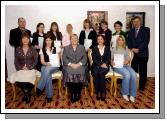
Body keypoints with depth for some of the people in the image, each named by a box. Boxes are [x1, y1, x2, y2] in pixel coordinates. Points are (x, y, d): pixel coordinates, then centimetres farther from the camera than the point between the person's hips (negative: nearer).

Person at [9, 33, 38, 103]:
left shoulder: (33, 49, 3)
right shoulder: (18, 49, 8)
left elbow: (35, 61, 1)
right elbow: (16, 61, 7)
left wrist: (28, 67, -12)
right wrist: (21, 67, -10)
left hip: (30, 69, -1)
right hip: (21, 69, 2)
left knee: (27, 79, -31)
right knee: (18, 80, -28)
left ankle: (26, 93, 4)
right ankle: (27, 93, 4)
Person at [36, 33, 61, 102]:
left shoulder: (56, 49, 11)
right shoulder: (42, 50, 13)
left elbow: (58, 59, 18)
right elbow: (42, 61, 5)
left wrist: (51, 64, 7)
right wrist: (47, 64, -15)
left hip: (55, 67, -1)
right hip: (45, 67, 1)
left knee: (47, 70, -37)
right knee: (47, 74, -35)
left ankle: (39, 88, -29)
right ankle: (49, 95, -31)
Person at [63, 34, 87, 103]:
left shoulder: (82, 47, 20)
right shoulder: (66, 48, 20)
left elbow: (85, 58, 7)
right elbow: (64, 58, 6)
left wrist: (78, 64, -11)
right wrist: (71, 64, -12)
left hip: (80, 66, 0)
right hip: (69, 66, 0)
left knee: (80, 73, -31)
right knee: (69, 73, -31)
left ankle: (78, 94, -13)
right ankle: (72, 94, -16)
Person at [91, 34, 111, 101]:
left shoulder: (107, 48, 16)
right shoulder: (94, 48, 14)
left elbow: (109, 58, 6)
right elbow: (94, 59, 1)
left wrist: (105, 64, -15)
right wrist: (100, 64, -14)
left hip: (105, 66, 0)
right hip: (96, 66, 0)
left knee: (101, 73, -33)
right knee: (95, 73, -33)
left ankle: (103, 92, -27)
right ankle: (98, 92, -26)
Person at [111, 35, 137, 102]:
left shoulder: (126, 49, 22)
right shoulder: (114, 49, 14)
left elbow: (128, 59, 14)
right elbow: (111, 59, 9)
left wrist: (127, 61, -9)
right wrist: (112, 62, -14)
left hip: (126, 65, 4)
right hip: (117, 66, -3)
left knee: (133, 74, -28)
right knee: (127, 74, -33)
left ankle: (132, 95, -18)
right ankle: (125, 93, -15)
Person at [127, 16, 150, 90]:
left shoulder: (146, 29, 3)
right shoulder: (130, 31, 16)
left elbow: (146, 41, -8)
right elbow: (129, 42, 11)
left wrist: (138, 49, -16)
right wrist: (132, 49, -8)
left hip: (142, 54, -3)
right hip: (133, 54, 3)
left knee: (142, 71, 3)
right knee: (134, 70, 3)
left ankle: (142, 86, 16)